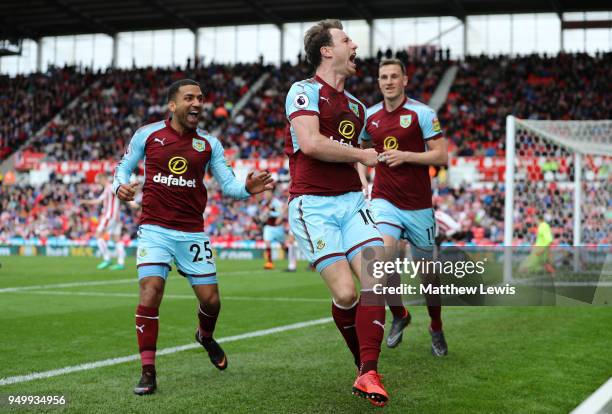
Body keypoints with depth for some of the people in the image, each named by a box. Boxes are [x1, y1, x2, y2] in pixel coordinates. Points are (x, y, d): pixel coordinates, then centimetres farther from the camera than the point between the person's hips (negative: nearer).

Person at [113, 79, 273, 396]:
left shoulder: (209, 144, 6)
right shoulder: (147, 135, 0)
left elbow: (227, 184, 4)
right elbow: (124, 167, 11)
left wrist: (247, 188, -18)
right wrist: (120, 185, -11)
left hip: (192, 233, 3)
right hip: (155, 229, -2)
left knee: (210, 299, 5)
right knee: (150, 293, -18)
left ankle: (205, 336, 42)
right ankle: (148, 372, -6)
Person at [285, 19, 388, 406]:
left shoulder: (357, 107, 18)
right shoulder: (304, 91, -4)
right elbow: (310, 143, -21)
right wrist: (360, 154, -9)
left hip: (351, 201, 6)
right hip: (313, 206, -6)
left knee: (377, 281, -12)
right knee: (345, 292, -13)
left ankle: (368, 374, -6)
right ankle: (365, 362, 12)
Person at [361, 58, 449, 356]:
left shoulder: (422, 113, -6)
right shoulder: (370, 116, 7)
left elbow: (442, 156, -10)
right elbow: (362, 148, 28)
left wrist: (406, 156, -18)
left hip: (418, 205, -2)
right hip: (384, 200, 2)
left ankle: (436, 328, 28)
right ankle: (399, 315, 2)